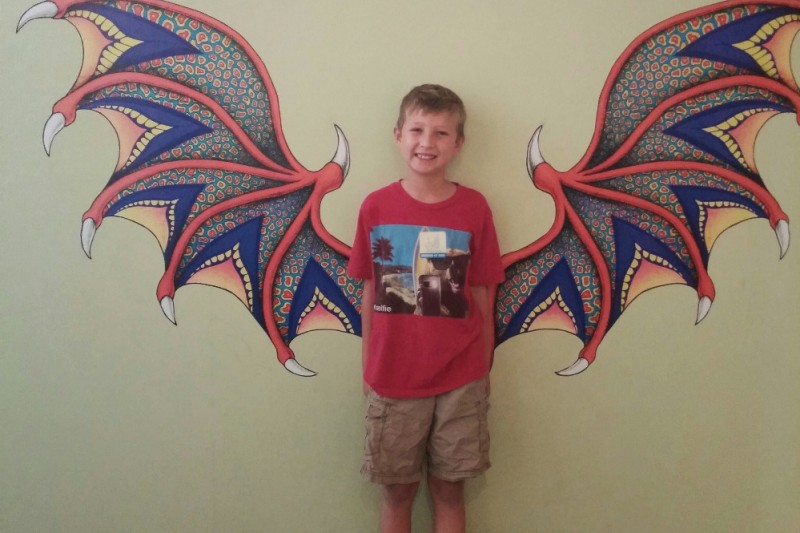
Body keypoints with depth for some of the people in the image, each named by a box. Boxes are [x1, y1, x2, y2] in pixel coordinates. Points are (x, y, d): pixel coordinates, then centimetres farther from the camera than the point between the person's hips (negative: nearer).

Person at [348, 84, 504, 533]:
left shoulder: (474, 208, -6)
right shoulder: (376, 206, -4)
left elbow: (482, 297, 0)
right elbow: (370, 294, 3)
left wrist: (483, 370, 4)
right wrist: (368, 366, 6)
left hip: (460, 380, 0)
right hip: (393, 378, 1)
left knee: (449, 488, 13)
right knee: (397, 489, 14)